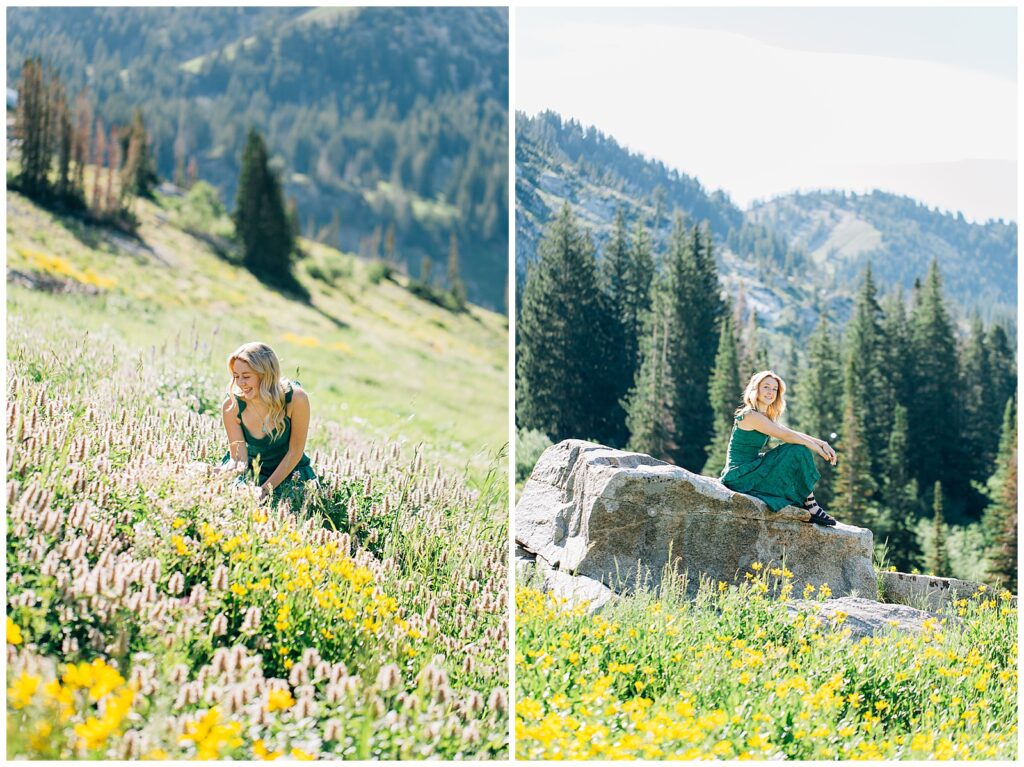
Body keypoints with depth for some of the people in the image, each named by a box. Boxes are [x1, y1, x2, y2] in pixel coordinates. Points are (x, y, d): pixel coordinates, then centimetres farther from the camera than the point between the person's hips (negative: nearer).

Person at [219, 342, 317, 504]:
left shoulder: (296, 398, -26)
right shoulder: (231, 407, -21)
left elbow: (295, 451, -15)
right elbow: (238, 459, -17)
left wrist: (266, 489, -19)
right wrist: (228, 470, -42)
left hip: (290, 473, -1)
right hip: (251, 471, 1)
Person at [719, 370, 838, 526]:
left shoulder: (765, 418, 16)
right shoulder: (750, 415, -15)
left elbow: (792, 434, 13)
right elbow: (786, 435, -15)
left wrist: (822, 443, 2)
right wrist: (817, 448, -5)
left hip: (750, 470, 10)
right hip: (739, 478, -10)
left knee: (798, 450, 11)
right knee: (798, 452, -12)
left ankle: (809, 506, 6)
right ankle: (811, 506, -6)